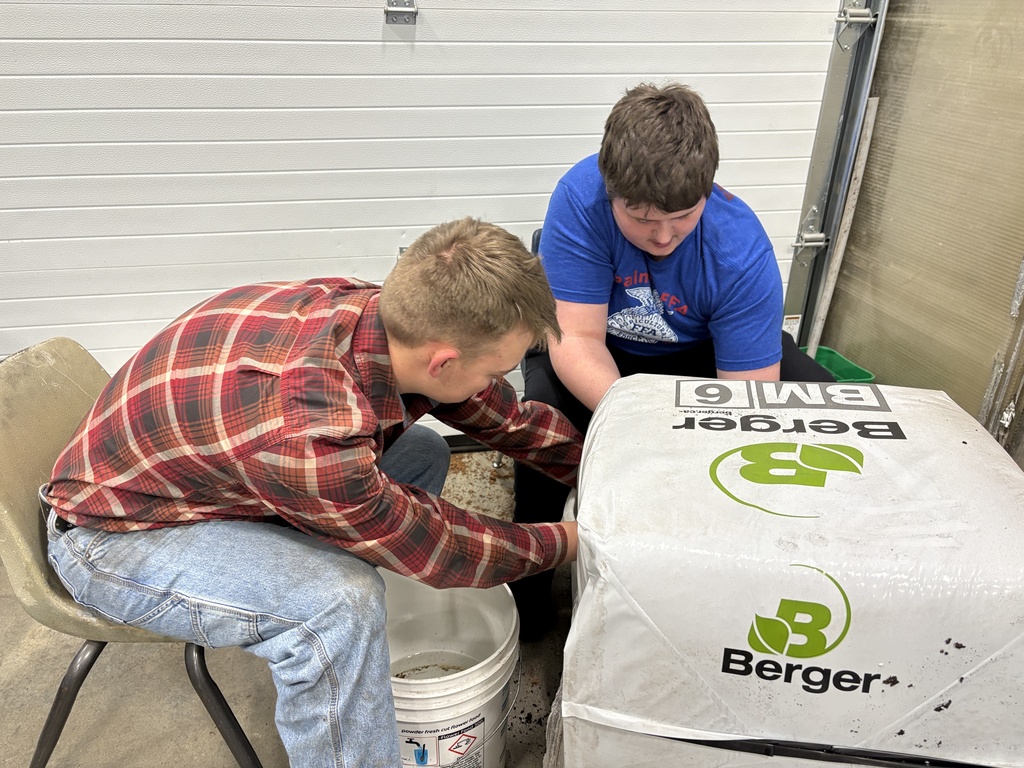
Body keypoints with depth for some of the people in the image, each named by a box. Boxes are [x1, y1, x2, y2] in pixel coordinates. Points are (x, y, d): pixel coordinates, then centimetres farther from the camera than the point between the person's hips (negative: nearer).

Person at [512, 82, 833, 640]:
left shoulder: (742, 251, -30)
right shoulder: (580, 198, -31)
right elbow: (576, 338, -31)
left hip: (702, 350, 1)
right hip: (604, 350, -1)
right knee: (546, 408, -32)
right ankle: (530, 576, -6)